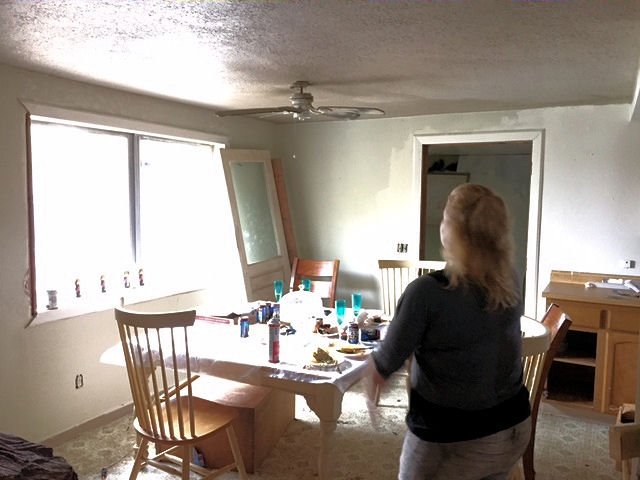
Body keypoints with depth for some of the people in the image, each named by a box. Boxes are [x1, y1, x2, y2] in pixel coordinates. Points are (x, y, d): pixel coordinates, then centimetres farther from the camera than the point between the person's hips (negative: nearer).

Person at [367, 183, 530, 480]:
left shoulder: (427, 292, -26)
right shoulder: (509, 281, -7)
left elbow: (386, 363, -15)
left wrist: (374, 365, 7)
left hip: (451, 440, -5)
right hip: (513, 428, 5)